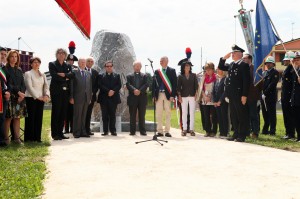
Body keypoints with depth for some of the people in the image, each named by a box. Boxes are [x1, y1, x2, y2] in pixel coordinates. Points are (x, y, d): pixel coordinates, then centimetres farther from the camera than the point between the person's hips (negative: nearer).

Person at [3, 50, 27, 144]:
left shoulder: (19, 70, 17)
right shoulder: (5, 69, 0)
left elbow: (23, 84, 12)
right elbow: (7, 84, -8)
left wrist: (22, 94, -6)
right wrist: (18, 92, -14)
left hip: (20, 97, 5)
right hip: (10, 97, -5)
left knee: (17, 117, 2)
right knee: (8, 118, -7)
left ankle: (17, 137, 4)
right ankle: (6, 138, -2)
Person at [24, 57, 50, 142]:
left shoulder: (42, 75, 15)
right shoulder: (28, 74, 0)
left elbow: (46, 86, 9)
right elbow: (29, 87, -9)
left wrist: (46, 95, -9)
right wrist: (37, 96, -16)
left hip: (41, 99, 5)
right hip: (31, 98, -5)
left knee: (39, 118, 4)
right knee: (30, 118, -3)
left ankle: (37, 137, 9)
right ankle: (29, 138, 3)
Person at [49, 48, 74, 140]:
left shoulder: (68, 66, 17)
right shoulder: (52, 64, 4)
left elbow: (71, 75, 0)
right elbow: (54, 76, -11)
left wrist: (64, 75, -14)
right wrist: (65, 78, -4)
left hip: (65, 91, 5)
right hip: (56, 91, -5)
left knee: (63, 113, 5)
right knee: (56, 112, -4)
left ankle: (60, 133, 11)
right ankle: (55, 134, 0)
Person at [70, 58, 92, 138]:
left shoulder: (88, 74, 16)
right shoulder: (74, 73, 1)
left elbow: (90, 86, 15)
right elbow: (71, 86, -2)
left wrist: (90, 97, 9)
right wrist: (71, 97, -8)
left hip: (86, 98, 5)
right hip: (78, 98, -4)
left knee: (84, 116, 9)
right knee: (77, 116, -2)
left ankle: (83, 132, 13)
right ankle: (76, 133, 3)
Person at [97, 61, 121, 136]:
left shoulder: (117, 76, 13)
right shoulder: (101, 76, 9)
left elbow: (119, 85, 3)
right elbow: (100, 85, -3)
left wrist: (113, 91, -14)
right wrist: (108, 91, -14)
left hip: (114, 98, 0)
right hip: (104, 98, 0)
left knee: (112, 115, 1)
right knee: (105, 115, 1)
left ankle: (113, 130, 5)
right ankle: (105, 131, 5)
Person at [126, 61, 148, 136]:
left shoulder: (144, 76, 13)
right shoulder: (129, 76, 12)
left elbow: (146, 85, -1)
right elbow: (128, 85, -3)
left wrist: (140, 91, -16)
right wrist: (134, 90, -21)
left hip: (142, 98, 0)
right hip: (132, 98, 0)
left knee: (142, 116, 2)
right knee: (132, 116, 3)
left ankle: (142, 131, 6)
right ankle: (132, 131, 7)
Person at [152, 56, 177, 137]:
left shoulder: (172, 71, 4)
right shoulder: (157, 71, 11)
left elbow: (174, 84, -1)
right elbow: (154, 84, 9)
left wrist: (172, 95, -10)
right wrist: (153, 95, 0)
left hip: (167, 94, -2)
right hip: (158, 94, 2)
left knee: (168, 114, 1)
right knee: (158, 114, 3)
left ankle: (167, 131, 7)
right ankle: (160, 131, 10)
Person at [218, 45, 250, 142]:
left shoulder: (244, 65, -10)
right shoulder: (231, 65, 14)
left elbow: (246, 81, -14)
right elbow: (221, 67, 25)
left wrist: (244, 95, -18)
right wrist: (224, 58, 8)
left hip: (239, 95, -8)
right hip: (232, 94, 8)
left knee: (242, 116, 1)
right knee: (234, 116, 13)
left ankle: (242, 136, 6)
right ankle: (236, 134, 21)